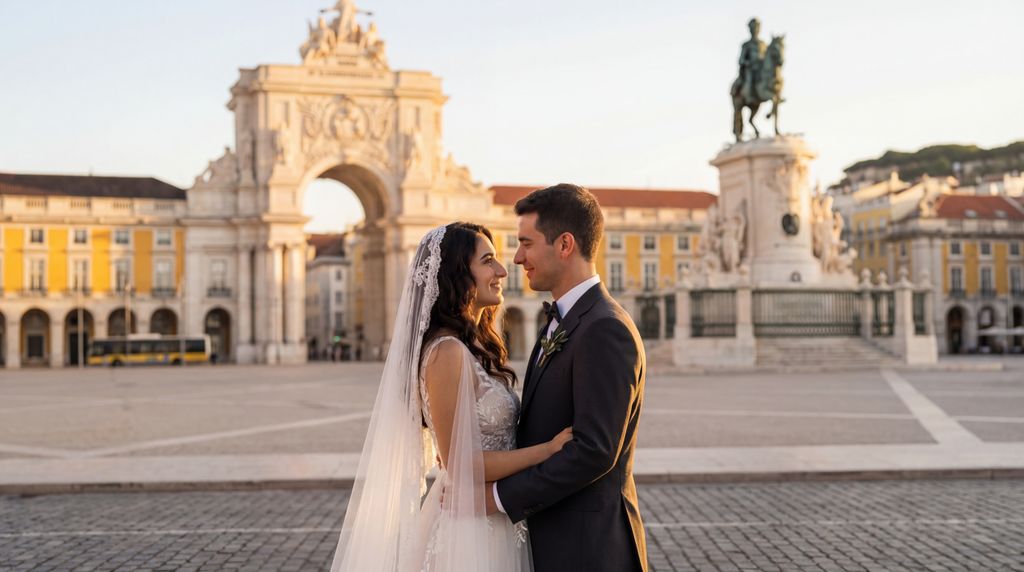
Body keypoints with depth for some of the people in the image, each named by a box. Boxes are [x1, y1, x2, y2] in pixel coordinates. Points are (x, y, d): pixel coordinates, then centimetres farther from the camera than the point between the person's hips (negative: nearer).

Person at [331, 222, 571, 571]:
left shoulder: (475, 346, 8)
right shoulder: (447, 352, -19)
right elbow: (461, 465, -20)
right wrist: (550, 448, -16)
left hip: (492, 526, 8)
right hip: (470, 533, -8)